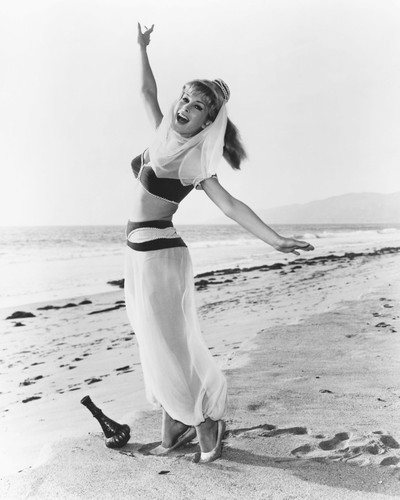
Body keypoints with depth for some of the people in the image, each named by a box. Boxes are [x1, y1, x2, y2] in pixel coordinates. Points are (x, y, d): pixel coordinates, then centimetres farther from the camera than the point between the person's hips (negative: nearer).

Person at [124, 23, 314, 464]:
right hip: (140, 255, 8)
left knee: (169, 349, -2)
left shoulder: (196, 160, -13)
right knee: (159, 348, 13)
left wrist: (275, 240, -33)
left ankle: (208, 421, 18)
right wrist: (142, 48, 26)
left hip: (160, 256, -8)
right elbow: (148, 92, 22)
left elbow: (230, 205, -23)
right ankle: (172, 429, 26)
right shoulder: (164, 133, 6)